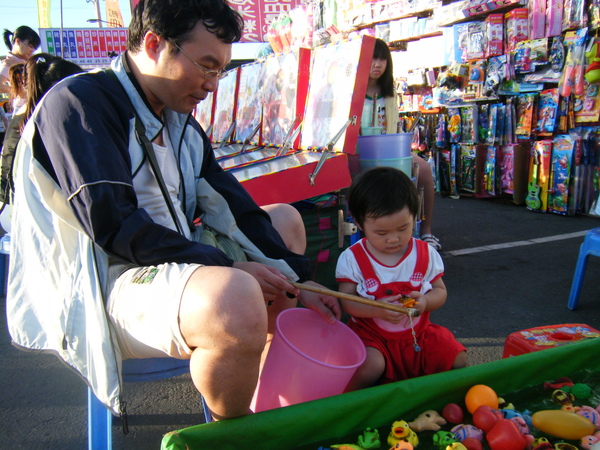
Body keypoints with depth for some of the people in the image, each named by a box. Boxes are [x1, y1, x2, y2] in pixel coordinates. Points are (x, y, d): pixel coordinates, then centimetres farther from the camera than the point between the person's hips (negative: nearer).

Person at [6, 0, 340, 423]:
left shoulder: (179, 121, 13)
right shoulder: (77, 103, -12)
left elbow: (230, 206, 9)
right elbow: (113, 226, -22)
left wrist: (298, 282, 2)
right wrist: (227, 267, -22)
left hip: (176, 260, 10)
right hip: (108, 283, -10)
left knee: (285, 219, 21)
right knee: (236, 297, -40)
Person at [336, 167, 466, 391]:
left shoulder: (426, 254, -1)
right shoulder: (352, 258, -9)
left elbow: (440, 291, 5)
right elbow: (346, 300, -10)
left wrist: (425, 301, -20)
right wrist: (376, 309, -29)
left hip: (418, 332, 4)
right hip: (371, 335, -3)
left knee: (457, 360, -8)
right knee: (369, 366, -31)